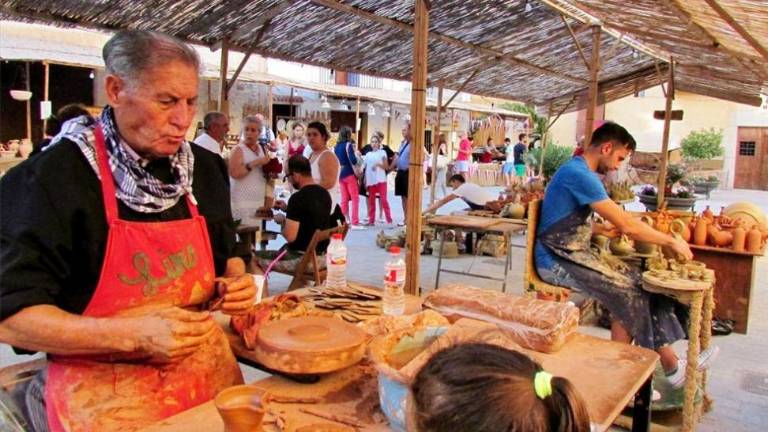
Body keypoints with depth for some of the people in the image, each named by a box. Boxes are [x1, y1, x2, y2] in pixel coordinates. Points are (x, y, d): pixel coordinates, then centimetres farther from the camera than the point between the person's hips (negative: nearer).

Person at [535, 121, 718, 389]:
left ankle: (671, 366, 1)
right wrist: (671, 241, -7)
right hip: (557, 261, -10)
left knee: (640, 284, 0)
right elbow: (627, 225, -18)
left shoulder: (576, 171, 16)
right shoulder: (580, 175, -18)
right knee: (629, 293, -12)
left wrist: (605, 230, 10)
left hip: (572, 255, 10)